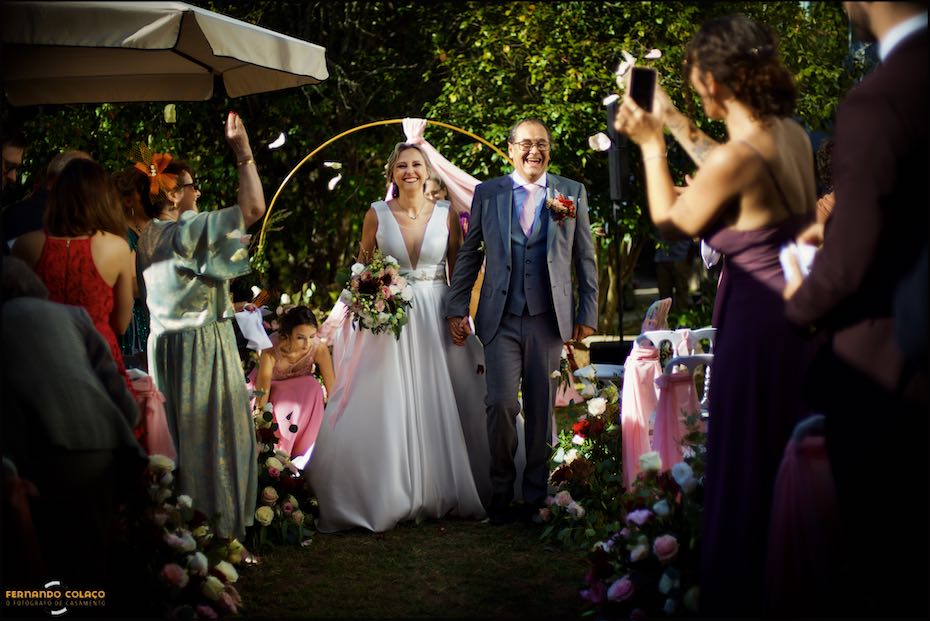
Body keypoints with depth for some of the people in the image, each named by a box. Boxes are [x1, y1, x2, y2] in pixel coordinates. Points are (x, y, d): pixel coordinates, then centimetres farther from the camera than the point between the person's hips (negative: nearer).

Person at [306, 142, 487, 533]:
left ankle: (439, 494, 16)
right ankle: (387, 497, 5)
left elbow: (458, 270, 7)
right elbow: (362, 266, 9)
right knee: (385, 409, -4)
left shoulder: (445, 214, 3)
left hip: (436, 320, 1)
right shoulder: (377, 214, 1)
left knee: (438, 408, 4)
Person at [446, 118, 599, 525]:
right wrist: (456, 309, 6)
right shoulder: (487, 194, 6)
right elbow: (468, 255, 10)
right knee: (501, 404, -9)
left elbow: (585, 258, 8)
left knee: (542, 410, 5)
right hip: (502, 318, -1)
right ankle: (501, 492, 8)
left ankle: (536, 497, 17)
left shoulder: (572, 193, 7)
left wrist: (588, 313, 4)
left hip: (548, 318, 1)